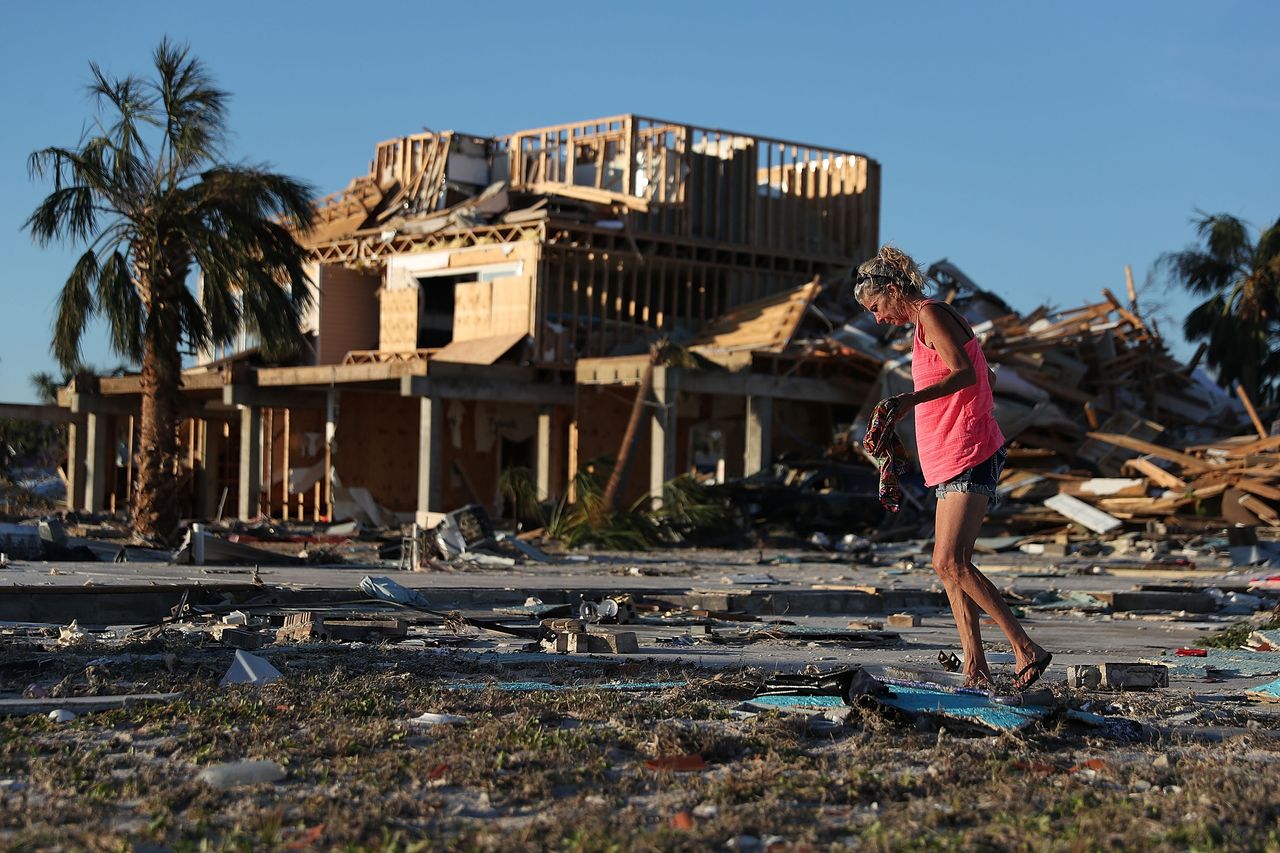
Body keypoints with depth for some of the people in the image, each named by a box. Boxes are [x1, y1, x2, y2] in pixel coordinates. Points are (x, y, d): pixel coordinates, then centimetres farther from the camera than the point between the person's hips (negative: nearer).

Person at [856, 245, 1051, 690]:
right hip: (955, 459, 11)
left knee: (950, 562, -17)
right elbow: (984, 377, 30)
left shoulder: (932, 314, -8)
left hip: (969, 457, -11)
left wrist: (913, 399, -34)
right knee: (951, 566, 6)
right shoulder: (932, 319, 22)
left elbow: (965, 373, -23)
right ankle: (976, 670, 4)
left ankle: (1027, 650, -15)